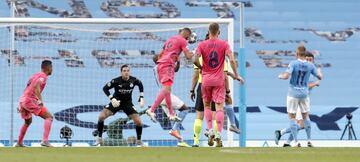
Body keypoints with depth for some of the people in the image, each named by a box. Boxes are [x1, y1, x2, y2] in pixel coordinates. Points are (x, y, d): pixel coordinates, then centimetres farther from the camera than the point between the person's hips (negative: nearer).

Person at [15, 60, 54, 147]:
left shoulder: (36, 75, 23)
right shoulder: (43, 76, -5)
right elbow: (36, 86, -25)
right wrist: (40, 100, -36)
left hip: (22, 100, 9)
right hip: (30, 100, -9)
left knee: (28, 122, 32)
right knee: (49, 117, -14)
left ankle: (19, 143, 42)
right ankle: (45, 141, -29)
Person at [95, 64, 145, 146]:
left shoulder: (134, 80, -14)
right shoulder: (116, 81, -20)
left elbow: (140, 85, 9)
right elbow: (105, 88, -11)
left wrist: (141, 98, 3)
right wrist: (111, 98, -23)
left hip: (128, 103, 1)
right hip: (116, 102, -1)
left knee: (138, 122, -12)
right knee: (101, 116, -21)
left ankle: (139, 141, 13)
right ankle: (99, 139, -5)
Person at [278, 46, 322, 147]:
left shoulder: (293, 64, -14)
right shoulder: (310, 65, -3)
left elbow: (286, 76, -24)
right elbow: (320, 77, 7)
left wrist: (281, 76, -1)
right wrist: (319, 71, 28)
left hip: (293, 93, -3)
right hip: (304, 93, 4)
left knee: (292, 117, 3)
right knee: (305, 116, 16)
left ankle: (296, 141, -4)